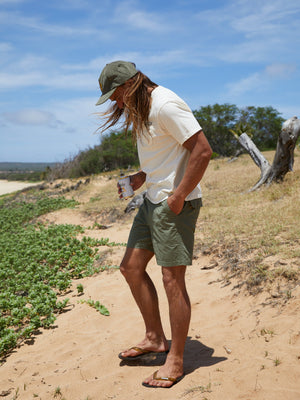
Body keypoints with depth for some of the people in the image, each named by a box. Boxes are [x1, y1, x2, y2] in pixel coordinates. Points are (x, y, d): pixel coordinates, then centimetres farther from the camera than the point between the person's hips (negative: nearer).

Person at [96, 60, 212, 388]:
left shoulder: (165, 105, -17)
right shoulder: (141, 110, 13)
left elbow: (202, 151, -22)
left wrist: (179, 196, -20)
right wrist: (141, 177, 7)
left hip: (176, 203, -10)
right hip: (153, 199, 10)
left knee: (172, 279, -4)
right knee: (131, 267, 11)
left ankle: (175, 361, 10)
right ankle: (154, 338, 26)